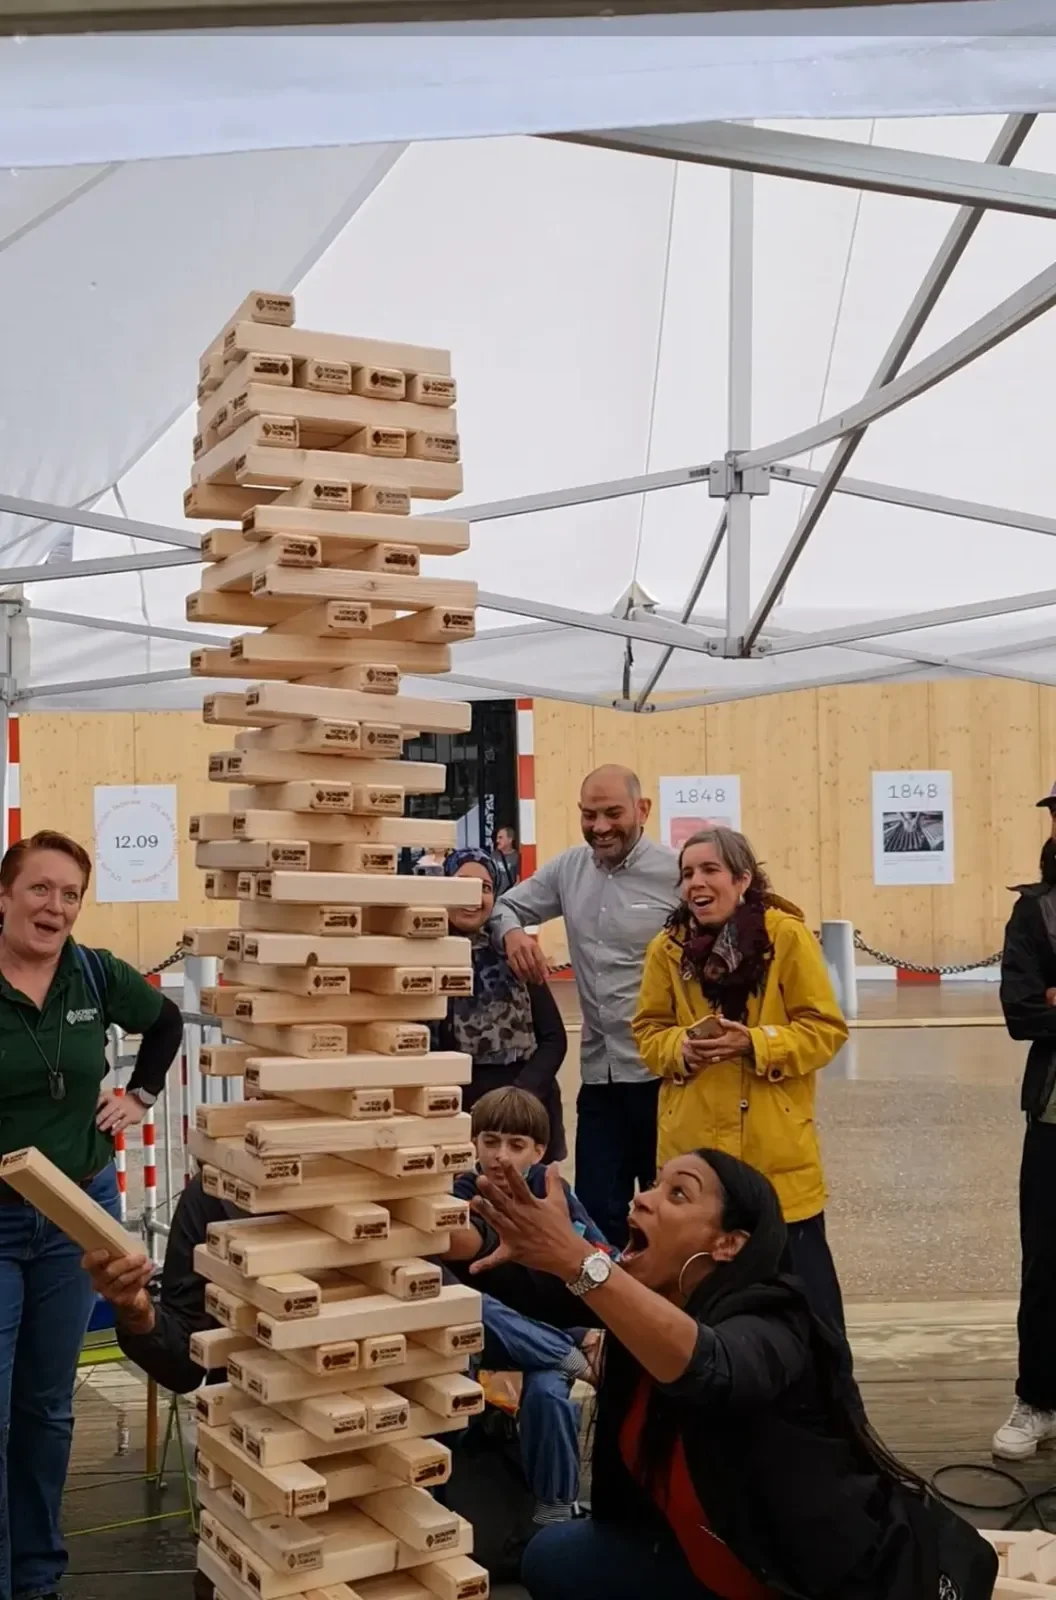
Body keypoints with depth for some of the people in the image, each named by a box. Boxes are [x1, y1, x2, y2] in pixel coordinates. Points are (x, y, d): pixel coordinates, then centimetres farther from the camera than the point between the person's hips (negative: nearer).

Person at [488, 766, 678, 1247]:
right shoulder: (569, 868, 9)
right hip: (599, 1075, 5)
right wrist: (511, 932, -5)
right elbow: (507, 905, 19)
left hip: (664, 1074, -5)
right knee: (597, 1215, 12)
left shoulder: (677, 874, -11)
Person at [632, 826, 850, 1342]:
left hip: (775, 1142, -2)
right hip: (694, 1142, 3)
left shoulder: (788, 936, -8)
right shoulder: (667, 947, 1)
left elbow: (824, 1029, -7)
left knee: (800, 1269, 7)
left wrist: (755, 1043, -20)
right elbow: (648, 1033, 9)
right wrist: (681, 1048, -13)